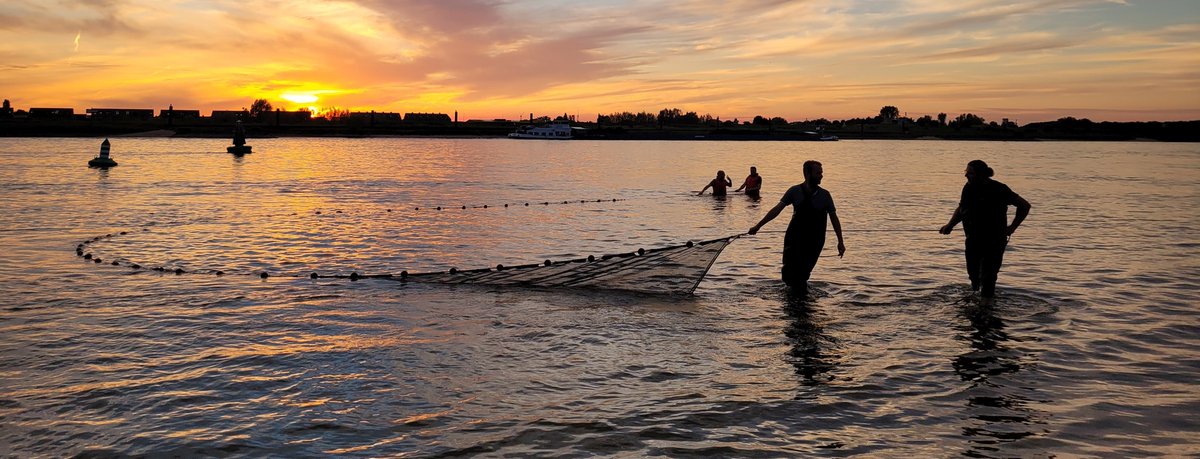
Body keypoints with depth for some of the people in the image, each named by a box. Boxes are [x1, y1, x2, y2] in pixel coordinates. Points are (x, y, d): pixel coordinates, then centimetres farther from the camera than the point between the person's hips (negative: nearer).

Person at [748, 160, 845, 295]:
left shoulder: (824, 195, -1)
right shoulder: (795, 191, -3)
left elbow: (834, 218, 5)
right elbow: (777, 209, -5)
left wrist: (840, 242, 3)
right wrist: (758, 226, -10)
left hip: (814, 242, 0)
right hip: (794, 238, 0)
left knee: (802, 273, -3)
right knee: (788, 273, -1)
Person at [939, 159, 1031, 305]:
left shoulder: (999, 190, -15)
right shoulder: (968, 188, 1)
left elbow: (1025, 206, -6)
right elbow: (960, 209, 16)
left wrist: (1013, 227, -7)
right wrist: (950, 225, 3)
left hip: (994, 240, -5)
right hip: (973, 240, 6)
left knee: (988, 276, -4)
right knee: (973, 272, 14)